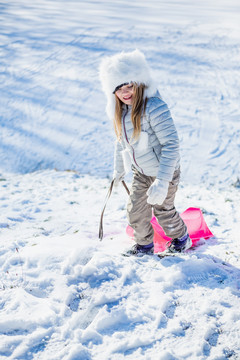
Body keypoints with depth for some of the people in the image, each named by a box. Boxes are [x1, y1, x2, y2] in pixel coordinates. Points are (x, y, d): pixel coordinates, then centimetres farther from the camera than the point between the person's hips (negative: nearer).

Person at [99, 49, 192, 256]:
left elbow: (171, 144, -31)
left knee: (162, 210, 10)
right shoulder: (121, 111, -3)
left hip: (164, 170, -6)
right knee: (135, 210, 11)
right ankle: (144, 245, 36)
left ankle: (181, 239, 40)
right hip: (140, 171, 7)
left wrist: (162, 181, -35)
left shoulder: (154, 107, -29)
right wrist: (119, 169, 22)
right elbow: (121, 141, 13)